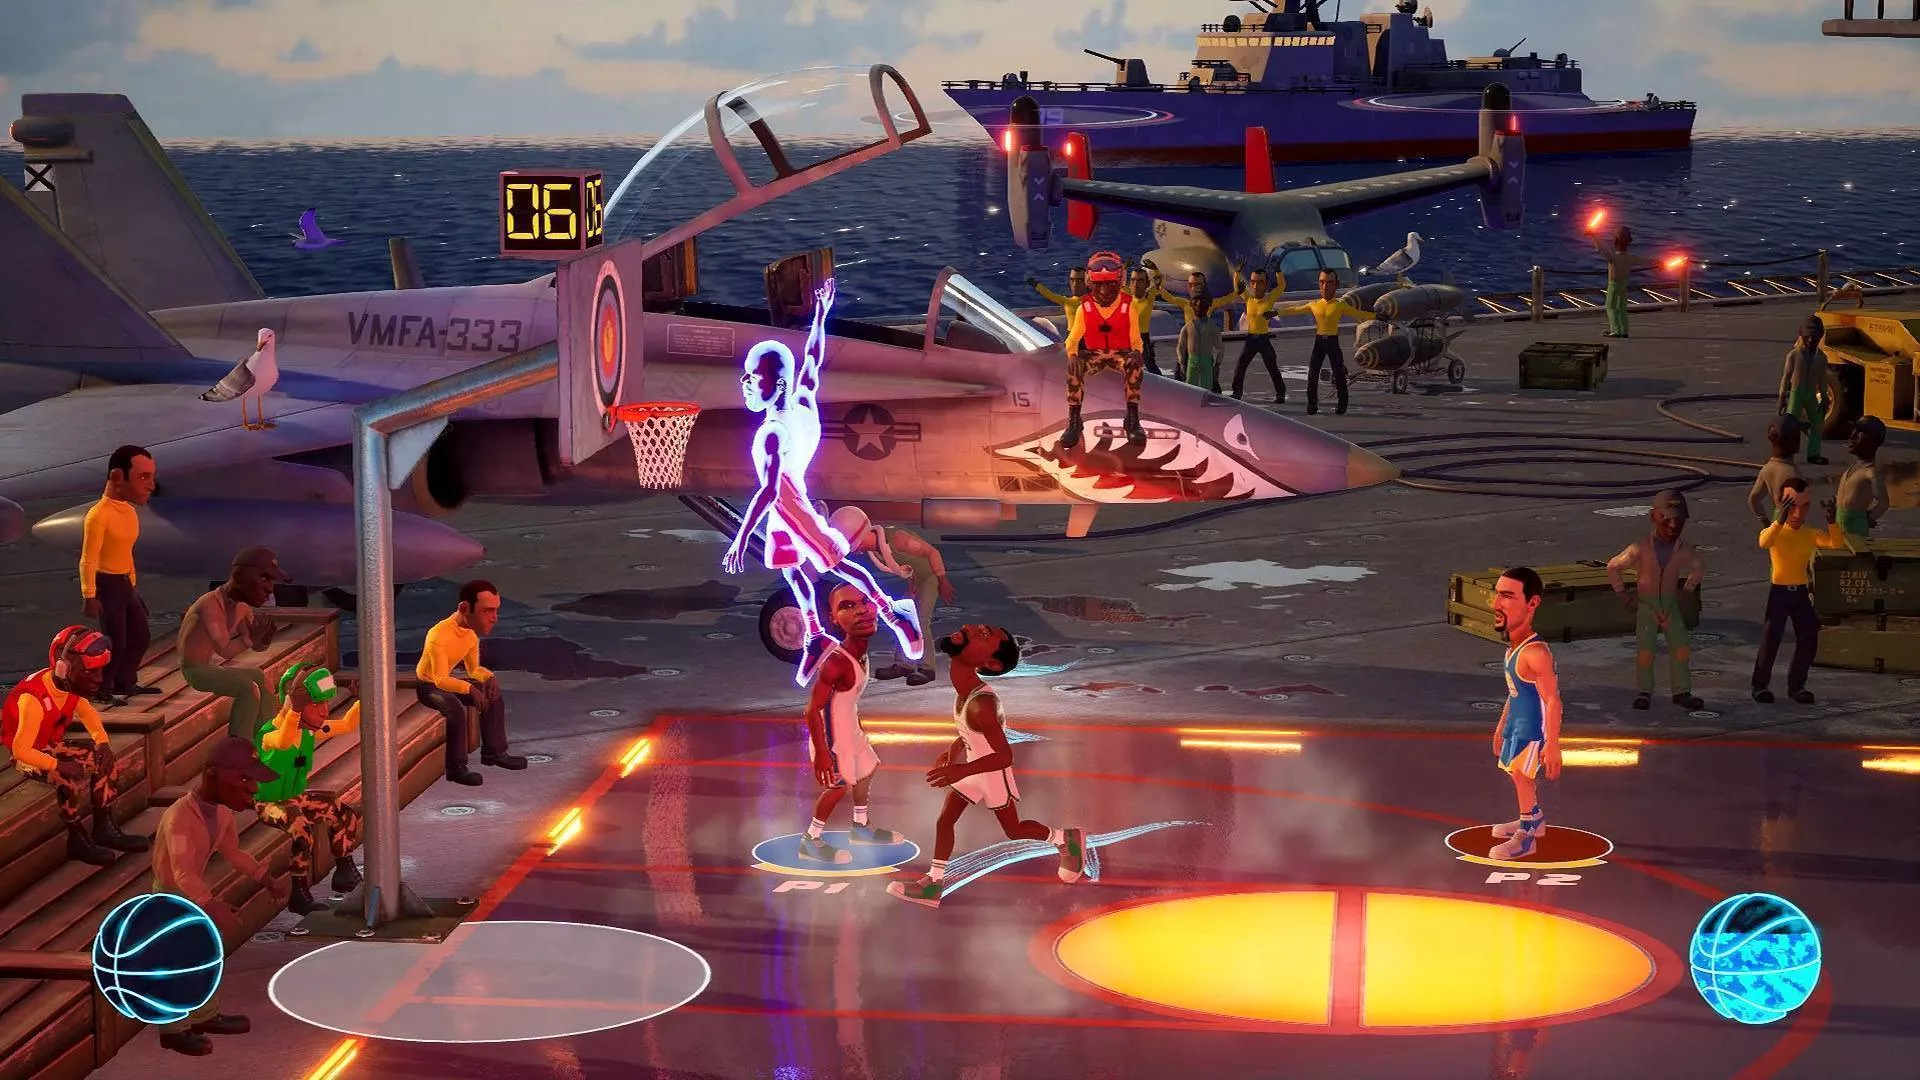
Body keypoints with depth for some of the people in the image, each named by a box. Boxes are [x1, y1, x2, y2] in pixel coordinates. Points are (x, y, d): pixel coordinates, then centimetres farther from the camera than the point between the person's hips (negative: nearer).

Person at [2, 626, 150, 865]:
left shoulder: (71, 687, -9)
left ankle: (104, 828, 3)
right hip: (28, 755, -8)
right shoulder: (34, 699, -34)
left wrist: (103, 743, -6)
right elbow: (21, 749, -32)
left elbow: (87, 714, 10)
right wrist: (58, 765, -37)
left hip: (53, 746, 8)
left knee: (103, 761, -5)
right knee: (68, 779, -31)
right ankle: (78, 841, -13)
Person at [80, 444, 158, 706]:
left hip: (126, 584, 9)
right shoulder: (98, 515, -23)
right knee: (114, 641, -3)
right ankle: (100, 691, 11)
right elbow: (88, 560, -22)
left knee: (141, 635, 18)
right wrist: (89, 597, -23)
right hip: (107, 584, -9)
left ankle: (124, 683, 34)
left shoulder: (129, 511, 6)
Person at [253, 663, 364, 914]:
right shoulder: (270, 734, -28)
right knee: (301, 829, -35)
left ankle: (344, 873, 17)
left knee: (348, 814, 1)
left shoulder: (312, 730, -3)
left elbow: (347, 725, 9)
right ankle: (300, 894, -25)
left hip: (296, 797, 8)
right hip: (268, 802, -8)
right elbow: (284, 742, -54)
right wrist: (295, 709, -68)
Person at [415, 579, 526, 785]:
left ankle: (493, 752, 12)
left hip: (446, 681, 8)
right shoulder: (439, 636, -34)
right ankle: (456, 768, -23)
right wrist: (470, 689, -52)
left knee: (494, 696, 1)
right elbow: (440, 679, -38)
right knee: (455, 709, -34)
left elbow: (474, 669, 4)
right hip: (427, 687, -8)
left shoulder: (471, 633, -7)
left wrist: (489, 677, -19)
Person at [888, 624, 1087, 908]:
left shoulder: (981, 704, -41)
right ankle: (932, 885, 22)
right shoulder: (965, 689, -14)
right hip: (973, 759, 7)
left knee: (1014, 830, 15)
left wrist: (963, 769, -44)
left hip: (993, 768, -7)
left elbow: (1004, 756, -34)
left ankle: (1067, 840, 39)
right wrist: (954, 749, 12)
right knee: (944, 820, 10)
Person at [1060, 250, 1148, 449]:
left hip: (1121, 353, -1)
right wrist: (1072, 354, -23)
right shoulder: (1085, 308, -1)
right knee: (1074, 365, -33)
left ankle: (1133, 420, -29)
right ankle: (1073, 422, -27)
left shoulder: (1127, 306, -4)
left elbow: (1135, 340, -1)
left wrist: (1137, 353, -25)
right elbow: (1073, 338, 1)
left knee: (1135, 363, -37)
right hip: (1094, 354, 1)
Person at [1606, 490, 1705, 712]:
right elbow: (1613, 567, -3)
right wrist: (1622, 592, 0)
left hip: (1670, 604, 3)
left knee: (1681, 645, -4)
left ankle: (1682, 691, 6)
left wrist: (1687, 588, 12)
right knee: (1646, 648, -9)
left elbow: (1700, 567, 17)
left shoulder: (1684, 550, -6)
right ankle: (1645, 692, 2)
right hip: (1646, 604, -3)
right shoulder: (1641, 548, -14)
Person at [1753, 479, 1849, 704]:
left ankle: (1796, 685, 19)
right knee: (1770, 640, -5)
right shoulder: (1775, 532, -8)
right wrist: (1780, 520, -46)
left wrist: (1832, 522, -27)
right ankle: (1760, 685, 8)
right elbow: (1764, 543, -33)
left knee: (1808, 641, 4)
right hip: (1779, 592, -4)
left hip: (1801, 592, 4)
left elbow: (1837, 543, -11)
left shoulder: (1810, 535, 4)